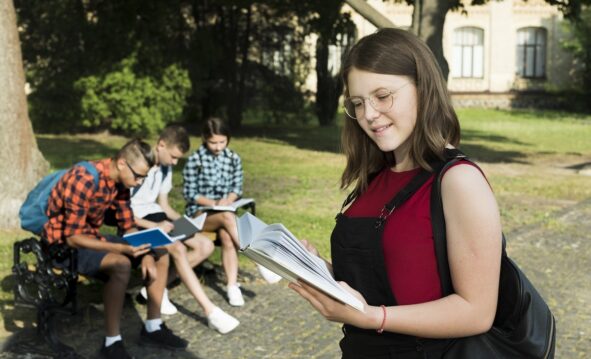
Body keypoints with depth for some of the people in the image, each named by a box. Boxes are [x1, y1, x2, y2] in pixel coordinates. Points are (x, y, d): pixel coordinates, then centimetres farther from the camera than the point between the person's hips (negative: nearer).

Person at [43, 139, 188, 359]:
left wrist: (146, 255, -11)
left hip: (92, 237, 9)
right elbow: (73, 237, -29)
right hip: (65, 245, -9)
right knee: (121, 264, -35)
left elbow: (128, 226, 6)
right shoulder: (85, 180, -29)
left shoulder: (120, 182, -2)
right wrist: (122, 248, -34)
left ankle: (153, 327, 9)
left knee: (160, 255, 2)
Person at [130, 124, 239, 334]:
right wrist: (154, 226, -27)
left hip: (156, 218, 9)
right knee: (177, 249, -32)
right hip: (136, 223, -9)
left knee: (205, 246, -5)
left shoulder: (165, 168, 10)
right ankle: (211, 312, -32)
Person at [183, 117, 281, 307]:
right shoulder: (195, 160, -7)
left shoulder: (233, 159, 5)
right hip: (199, 212, -3)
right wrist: (213, 203, -18)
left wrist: (227, 201, -14)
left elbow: (237, 188, 8)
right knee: (228, 217, -35)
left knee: (227, 237, -32)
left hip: (225, 210, 3)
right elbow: (189, 193, -5)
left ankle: (232, 286, -33)